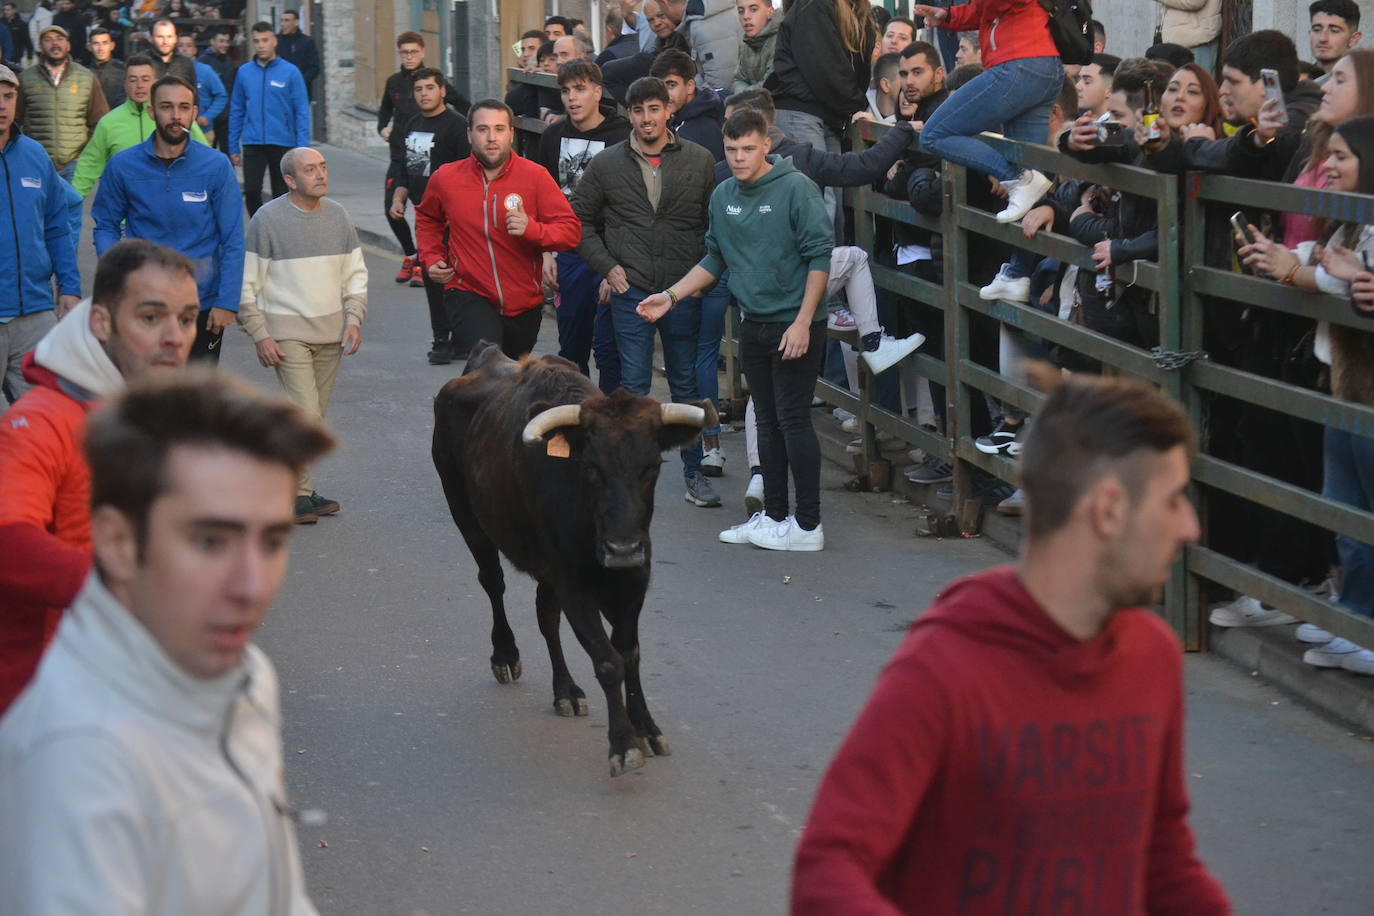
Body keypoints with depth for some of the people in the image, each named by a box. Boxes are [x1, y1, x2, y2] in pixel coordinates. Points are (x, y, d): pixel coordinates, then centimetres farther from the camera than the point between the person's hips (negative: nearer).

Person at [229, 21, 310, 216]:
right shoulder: (244, 72, 3)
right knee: (251, 191, -5)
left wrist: (302, 147, -11)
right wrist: (233, 146, 5)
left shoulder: (290, 72, -5)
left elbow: (302, 111, -5)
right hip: (252, 142, 1)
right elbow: (236, 111, 8)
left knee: (281, 193, 8)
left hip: (282, 143, -1)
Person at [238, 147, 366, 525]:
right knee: (304, 413, -13)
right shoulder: (268, 219, -6)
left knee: (313, 417, 8)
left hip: (330, 331, 5)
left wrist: (353, 319, 4)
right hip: (286, 331, -5)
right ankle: (297, 494, -3)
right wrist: (259, 335, -9)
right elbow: (247, 284, -4)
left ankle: (298, 489, 17)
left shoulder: (337, 215, 8)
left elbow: (356, 273, 16)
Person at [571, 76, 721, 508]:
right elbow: (580, 219, 9)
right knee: (634, 384, -2)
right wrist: (606, 266, -1)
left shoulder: (700, 161, 2)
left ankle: (694, 473, 15)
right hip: (630, 291, -1)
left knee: (687, 385, 8)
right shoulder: (606, 164, 2)